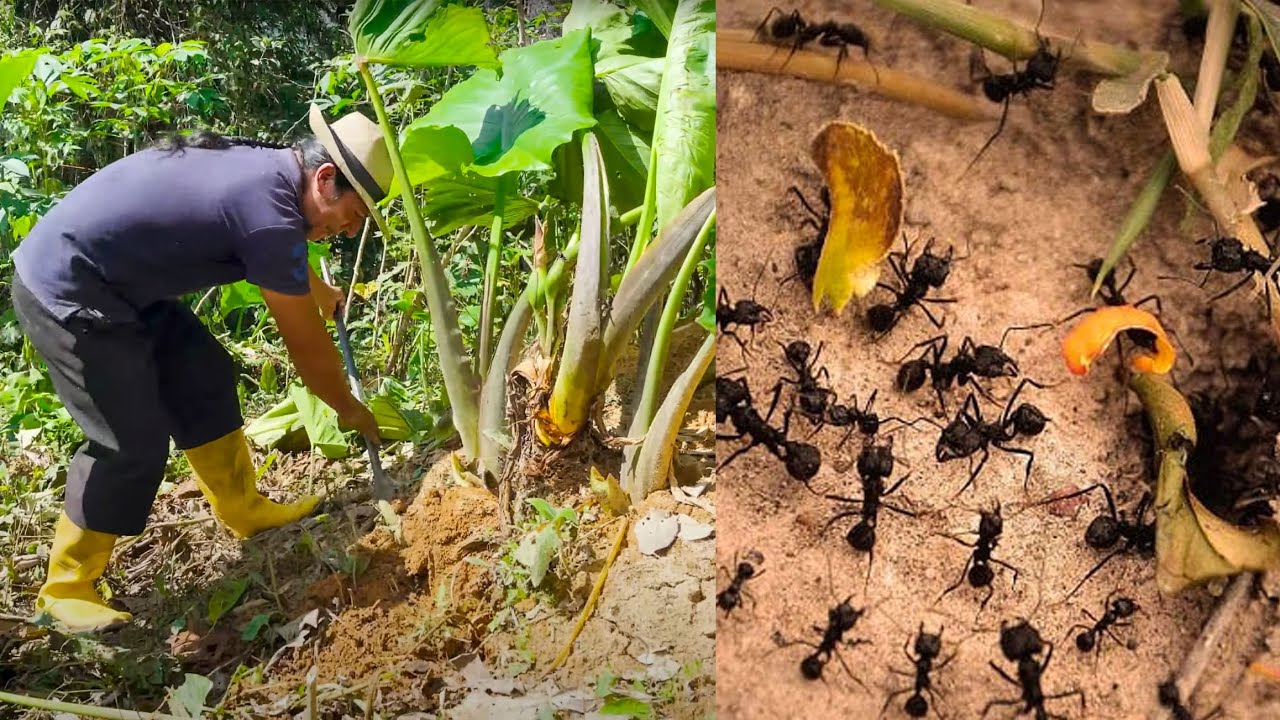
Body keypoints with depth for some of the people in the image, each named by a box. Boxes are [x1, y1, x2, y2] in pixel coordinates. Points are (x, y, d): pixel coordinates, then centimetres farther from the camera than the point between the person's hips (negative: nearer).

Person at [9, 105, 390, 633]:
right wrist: (349, 409, 1)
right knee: (134, 442, -7)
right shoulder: (268, 209, -25)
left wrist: (319, 290, 46)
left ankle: (245, 510, 28)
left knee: (204, 378, 13)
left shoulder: (261, 167, 4)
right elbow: (306, 344, -15)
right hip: (65, 294, -10)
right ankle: (65, 587, 9)